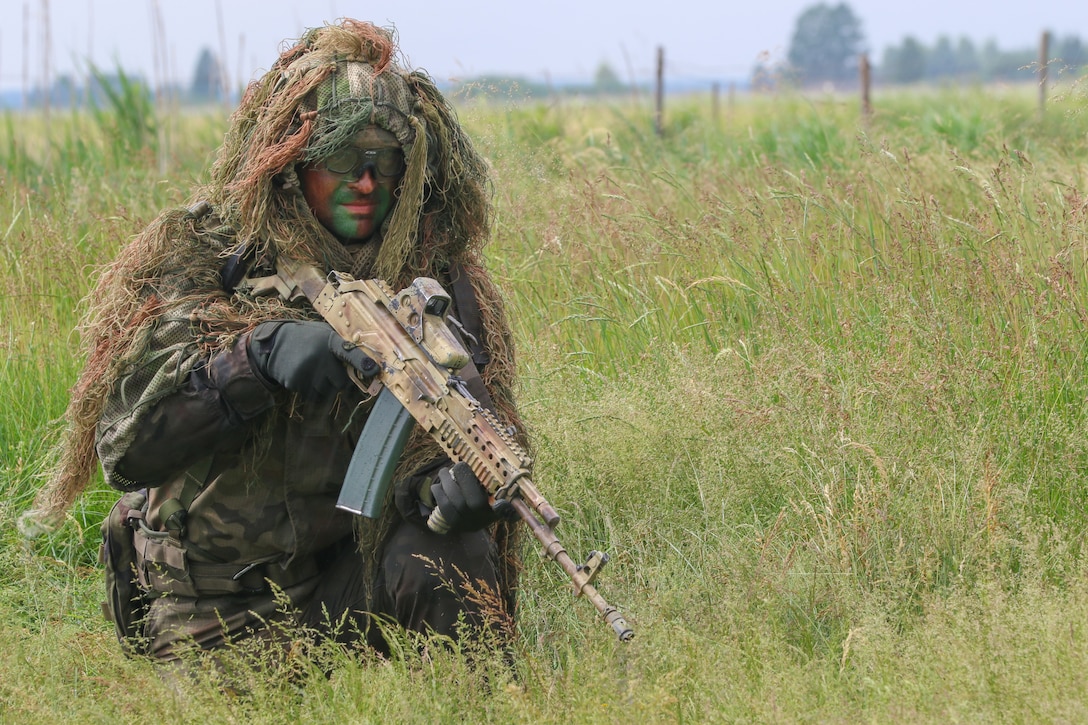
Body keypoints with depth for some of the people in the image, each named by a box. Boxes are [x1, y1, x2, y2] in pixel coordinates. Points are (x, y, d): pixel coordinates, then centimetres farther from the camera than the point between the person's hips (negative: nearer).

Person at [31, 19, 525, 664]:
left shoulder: (431, 273, -4)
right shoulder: (195, 256, -9)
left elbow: (458, 425, -8)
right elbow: (124, 447, -18)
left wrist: (447, 480, -34)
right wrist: (257, 357, -32)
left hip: (350, 573, -1)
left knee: (439, 550, -28)